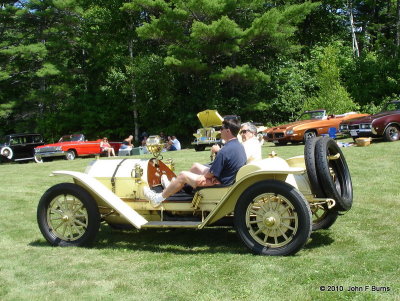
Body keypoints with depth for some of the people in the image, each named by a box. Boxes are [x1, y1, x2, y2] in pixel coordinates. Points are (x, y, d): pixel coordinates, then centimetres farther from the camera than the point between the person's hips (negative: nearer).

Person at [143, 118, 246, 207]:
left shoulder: (224, 152, -30)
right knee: (196, 166, 23)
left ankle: (158, 198, 13)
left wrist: (203, 174, -2)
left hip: (219, 184, -10)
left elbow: (210, 174, -22)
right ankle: (173, 187, 38)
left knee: (183, 175, -2)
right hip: (229, 178, 10)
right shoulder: (239, 146, 1)